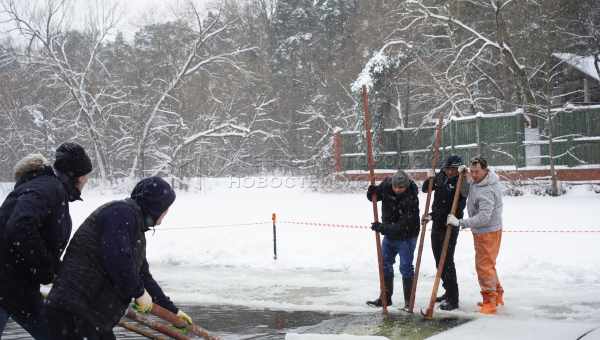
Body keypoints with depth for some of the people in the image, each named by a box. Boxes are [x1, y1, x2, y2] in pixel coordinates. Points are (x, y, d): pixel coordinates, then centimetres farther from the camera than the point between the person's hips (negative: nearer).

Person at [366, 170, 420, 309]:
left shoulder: (411, 199, -29)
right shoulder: (386, 184, -13)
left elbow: (403, 225, -32)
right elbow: (374, 196, 2)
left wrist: (382, 227, -37)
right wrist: (372, 192, -21)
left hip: (406, 236, -6)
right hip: (389, 234, 6)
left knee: (406, 267, -2)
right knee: (385, 264, 12)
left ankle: (409, 301, 10)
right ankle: (386, 297, 25)